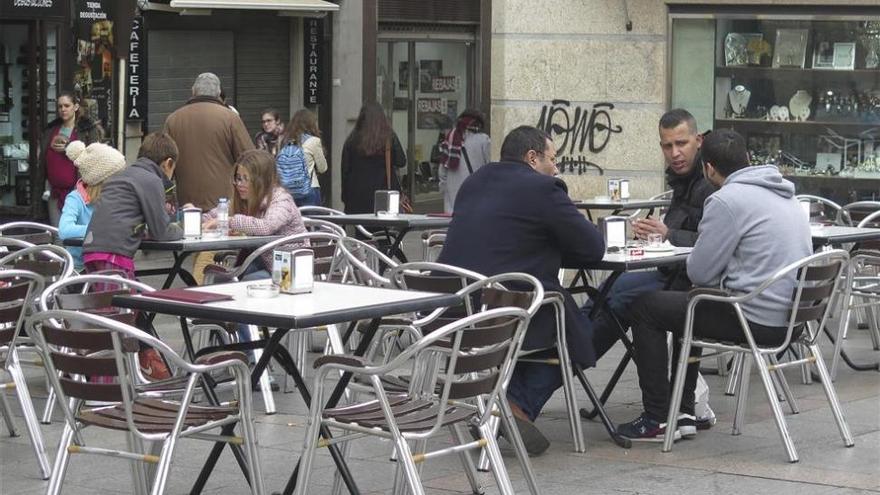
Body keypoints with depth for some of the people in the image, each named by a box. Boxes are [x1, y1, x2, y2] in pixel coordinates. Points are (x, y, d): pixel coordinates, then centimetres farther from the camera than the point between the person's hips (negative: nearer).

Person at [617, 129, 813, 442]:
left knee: (646, 307, 6)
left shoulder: (726, 200, -15)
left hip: (757, 319, -9)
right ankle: (682, 412, 31)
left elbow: (698, 272, -12)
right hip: (792, 317, 9)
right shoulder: (786, 195, 13)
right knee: (684, 303, 30)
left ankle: (658, 420, 9)